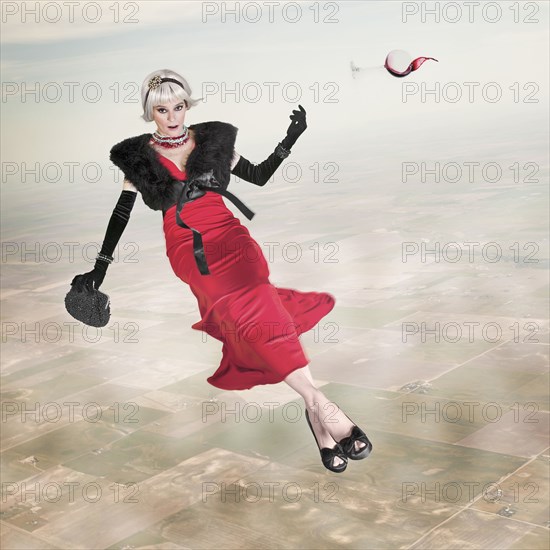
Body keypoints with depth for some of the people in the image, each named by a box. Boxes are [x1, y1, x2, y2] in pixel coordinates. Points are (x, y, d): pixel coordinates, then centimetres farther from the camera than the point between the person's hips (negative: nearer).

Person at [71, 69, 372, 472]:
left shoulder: (212, 139, 13)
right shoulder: (138, 156, 10)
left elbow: (259, 176, 19)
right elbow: (122, 212, 16)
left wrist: (291, 138, 9)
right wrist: (100, 268, 13)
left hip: (230, 235, 1)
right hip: (188, 249, -1)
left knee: (249, 298, -31)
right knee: (247, 305, -29)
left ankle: (314, 408, -31)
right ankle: (320, 406, -31)